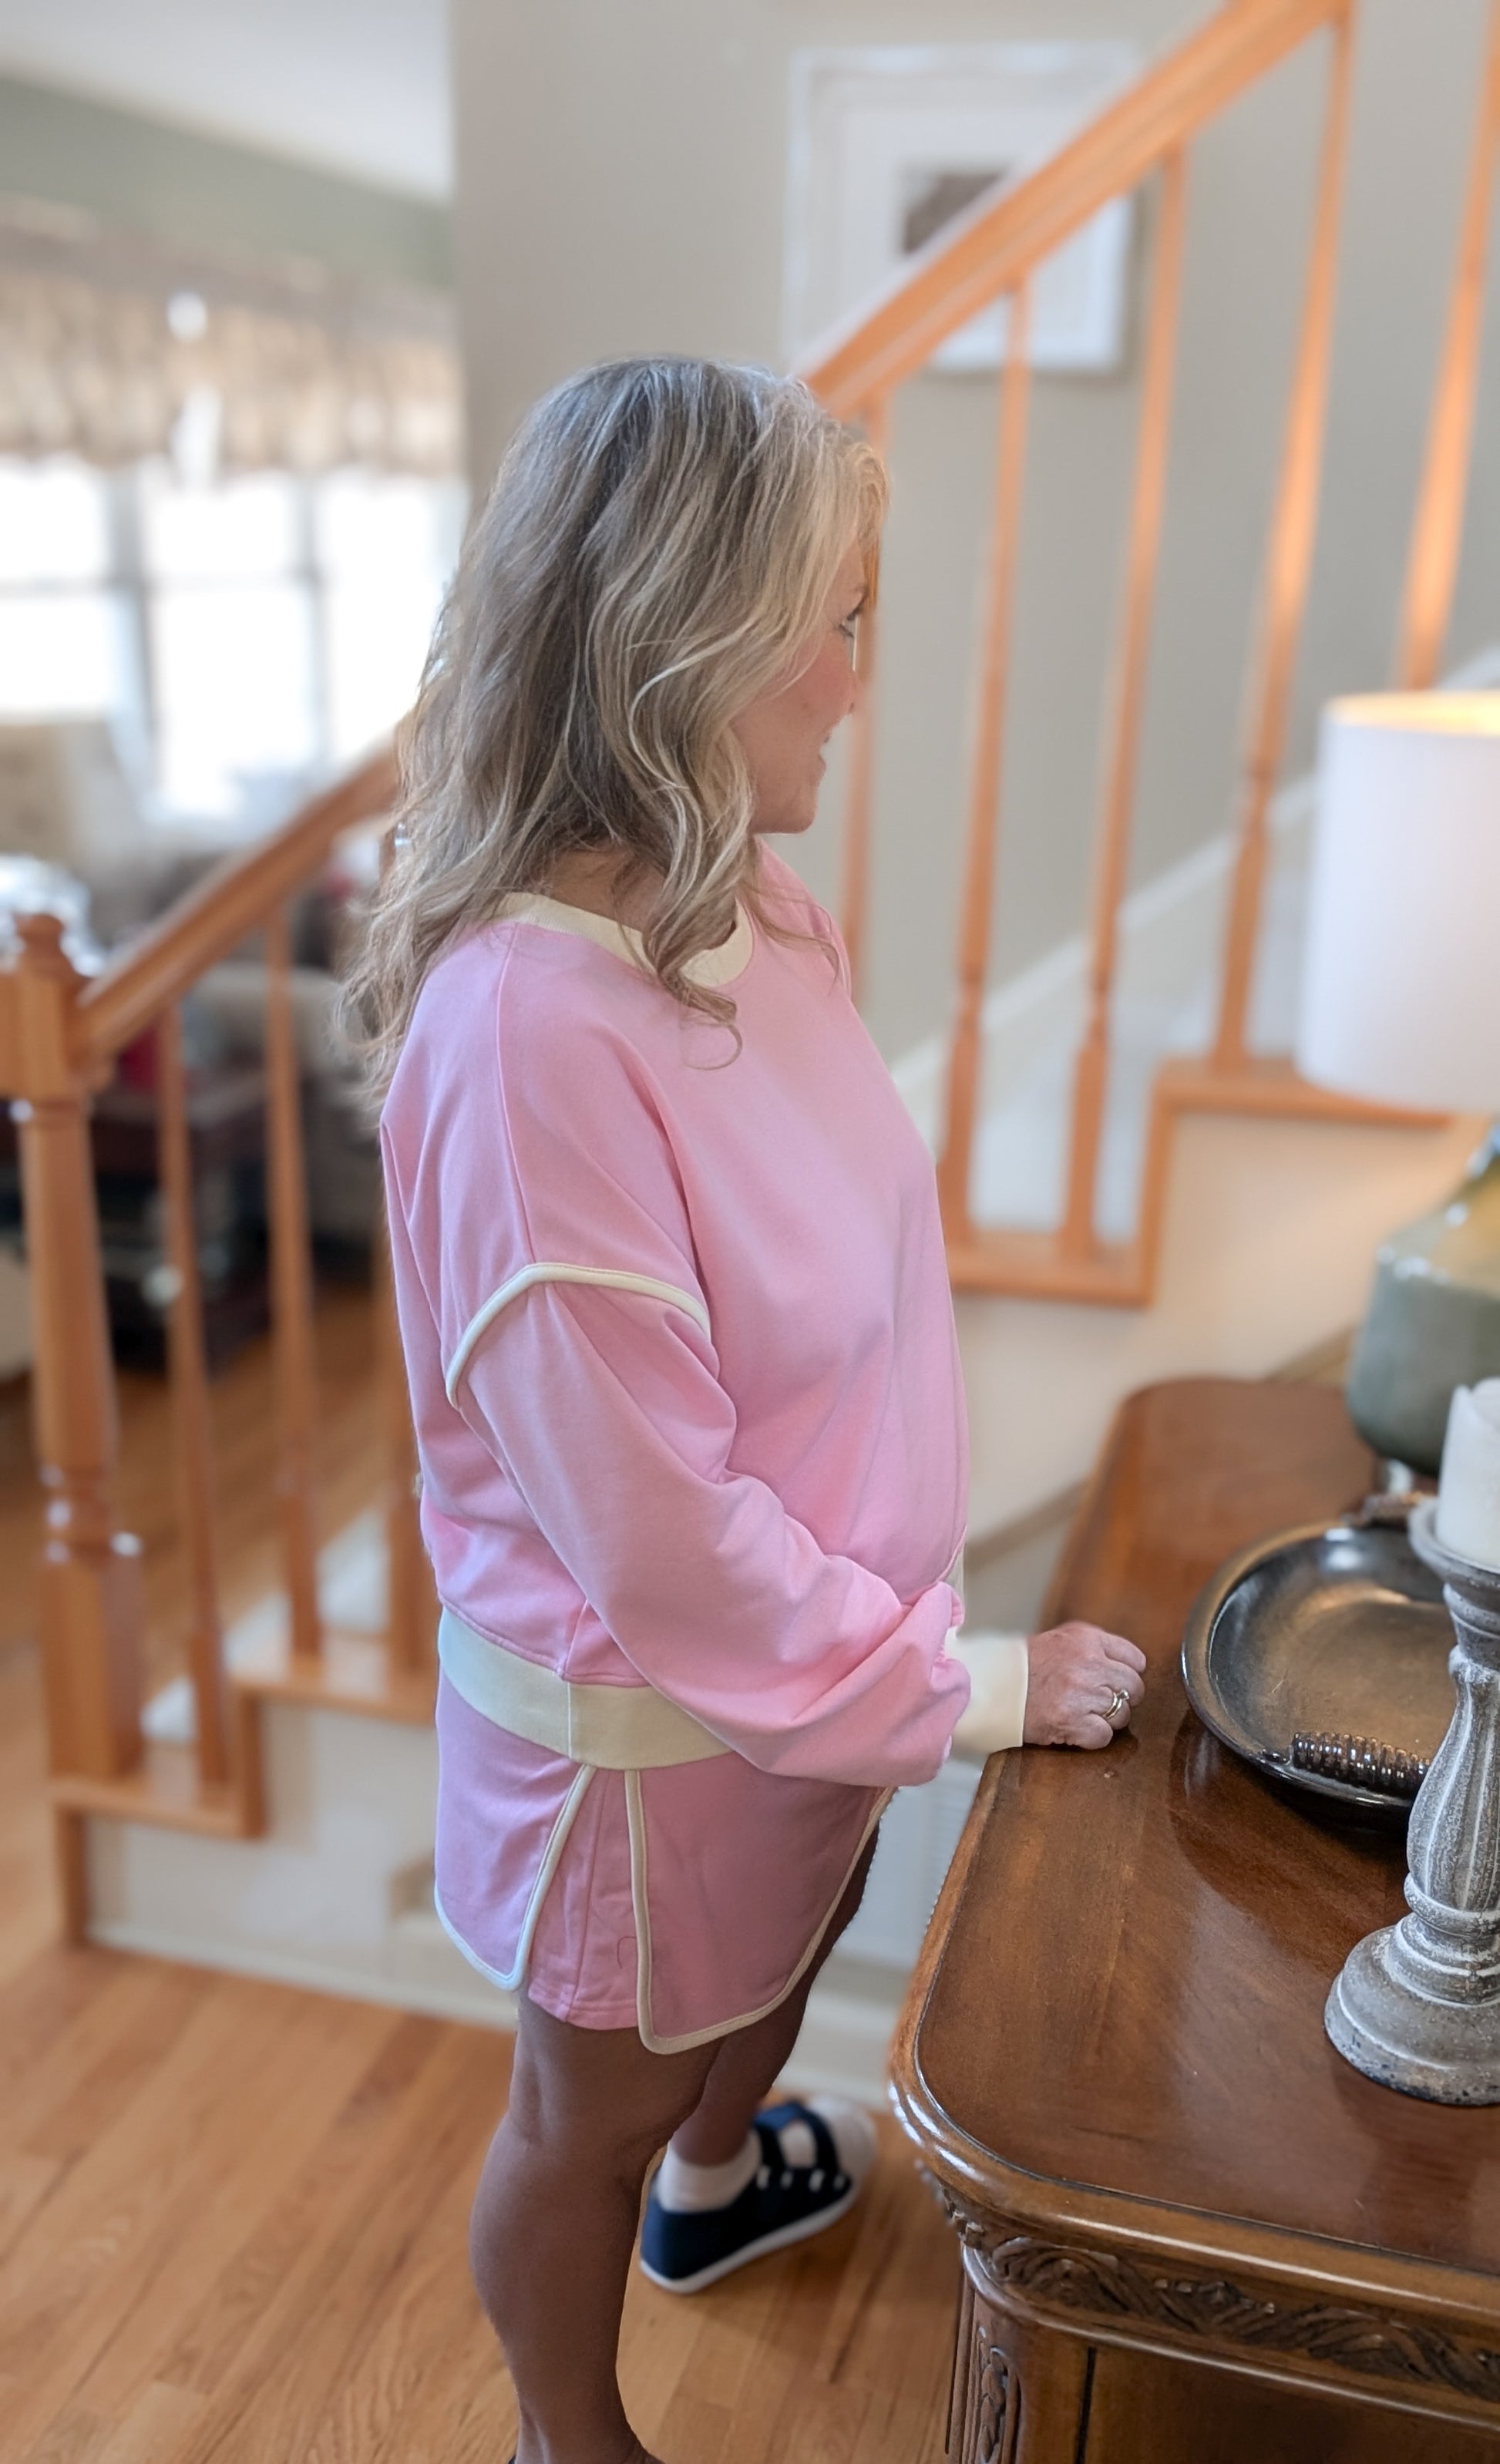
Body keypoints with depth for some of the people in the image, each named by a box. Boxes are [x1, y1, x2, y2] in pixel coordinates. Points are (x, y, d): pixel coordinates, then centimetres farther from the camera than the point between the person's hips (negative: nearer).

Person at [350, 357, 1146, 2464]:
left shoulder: (753, 909, -8)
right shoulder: (528, 1027, -34)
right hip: (651, 1716, -8)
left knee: (788, 1940, 35)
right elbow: (657, 1529, -28)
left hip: (815, 1651, 8)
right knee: (596, 2105, 21)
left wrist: (905, 1630, 7)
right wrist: (973, 1685, -17)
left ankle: (721, 2177, 68)